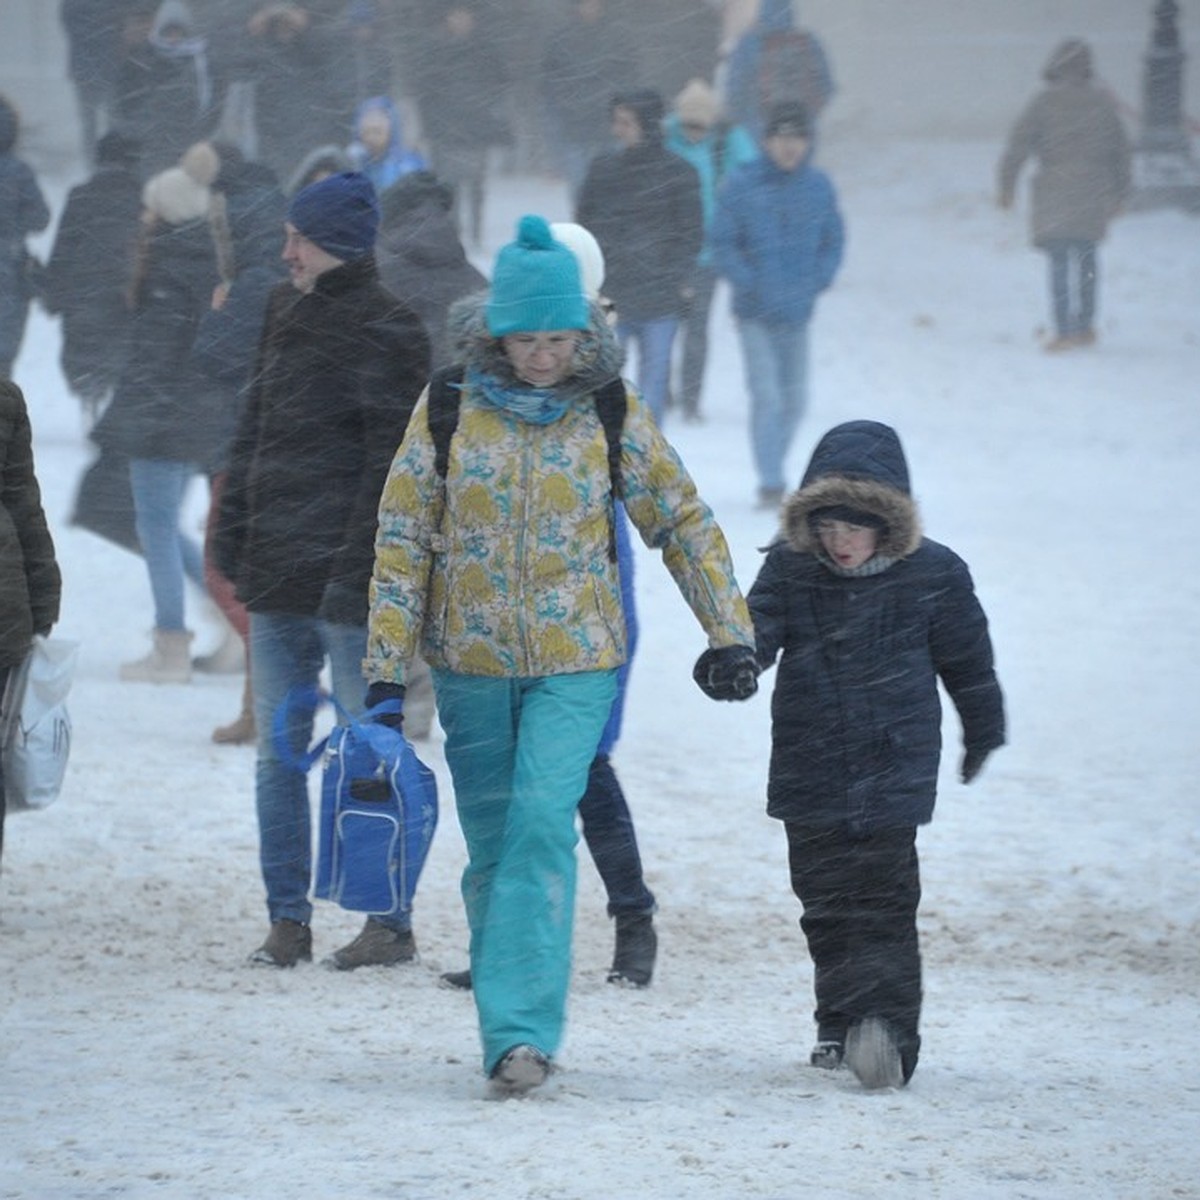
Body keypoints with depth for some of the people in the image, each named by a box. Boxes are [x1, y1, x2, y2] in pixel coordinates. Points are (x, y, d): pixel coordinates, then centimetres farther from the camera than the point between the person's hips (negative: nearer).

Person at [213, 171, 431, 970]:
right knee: (279, 752, 8)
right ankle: (288, 919, 13)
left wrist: (359, 565, -19)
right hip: (276, 574, 8)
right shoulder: (287, 314, 15)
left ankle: (391, 923, 5)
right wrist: (235, 531, 14)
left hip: (347, 576, -8)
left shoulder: (386, 333, -10)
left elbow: (391, 462, -14)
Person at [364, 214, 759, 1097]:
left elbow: (684, 523, 9)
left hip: (575, 663, -2)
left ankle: (521, 1032, -22)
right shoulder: (450, 408, -1)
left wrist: (730, 631, 5)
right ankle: (517, 1031, 18)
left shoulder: (612, 415, 0)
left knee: (542, 828, -18)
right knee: (492, 848, 7)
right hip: (471, 661, 2)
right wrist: (387, 670, -4)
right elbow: (403, 537, 0)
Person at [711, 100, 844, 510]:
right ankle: (770, 483, -6)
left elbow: (832, 243, 10)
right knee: (766, 396, -10)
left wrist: (815, 283, -4)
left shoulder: (818, 186, 2)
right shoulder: (742, 185, -8)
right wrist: (752, 285, -13)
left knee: (795, 399, 9)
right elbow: (722, 244, -4)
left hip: (797, 311, 4)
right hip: (755, 311, -4)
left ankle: (775, 473, 25)